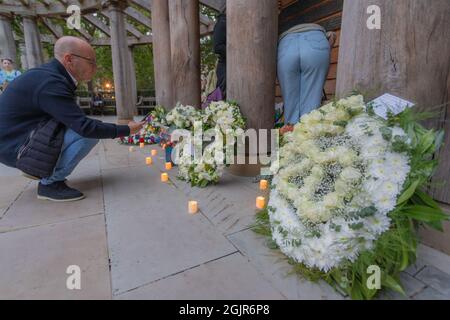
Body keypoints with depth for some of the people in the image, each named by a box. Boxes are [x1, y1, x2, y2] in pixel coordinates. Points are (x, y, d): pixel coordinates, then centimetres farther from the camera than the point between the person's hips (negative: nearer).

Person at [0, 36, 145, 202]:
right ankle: (50, 183, -8)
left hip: (23, 134, 9)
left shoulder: (52, 74, 4)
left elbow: (76, 118, 9)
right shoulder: (51, 83, -25)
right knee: (90, 133, -22)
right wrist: (126, 130, -18)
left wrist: (113, 129, 3)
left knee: (93, 128, 10)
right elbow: (85, 127, -28)